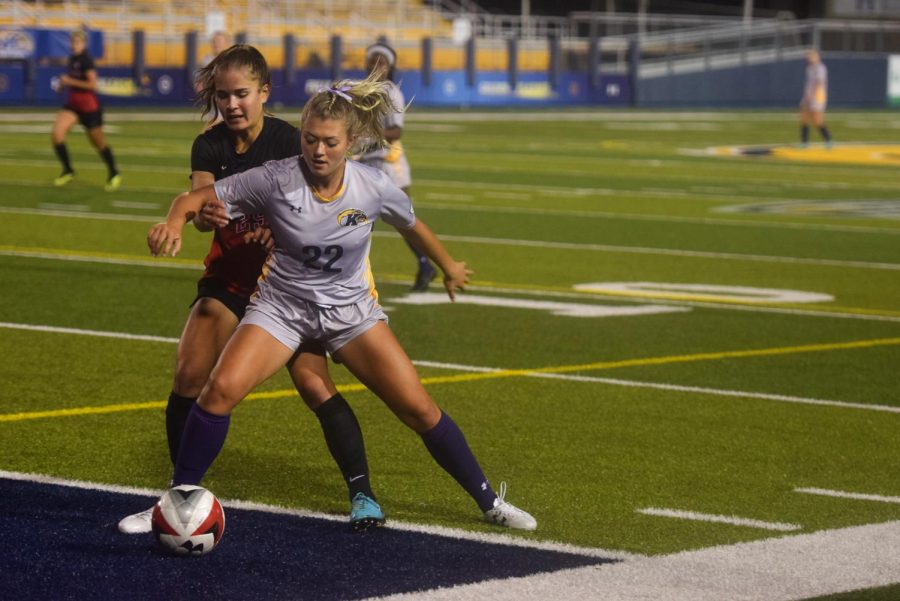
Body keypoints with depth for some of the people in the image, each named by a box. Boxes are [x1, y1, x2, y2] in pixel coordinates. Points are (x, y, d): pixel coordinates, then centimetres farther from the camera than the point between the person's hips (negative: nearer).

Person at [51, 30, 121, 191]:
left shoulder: (86, 60, -16)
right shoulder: (72, 59, 7)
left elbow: (92, 84, -24)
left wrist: (69, 81, -22)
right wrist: (63, 84, 5)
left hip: (89, 107, -7)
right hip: (72, 105, 7)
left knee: (98, 142, 8)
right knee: (56, 133, -14)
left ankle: (113, 174, 28)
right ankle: (67, 170, 1)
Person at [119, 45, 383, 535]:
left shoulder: (289, 141, -14)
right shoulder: (209, 146, -4)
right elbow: (200, 217, -17)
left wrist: (278, 231, -42)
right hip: (229, 275, 4)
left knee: (313, 383, -15)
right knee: (188, 375, -9)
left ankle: (361, 492, -5)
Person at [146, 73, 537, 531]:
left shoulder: (374, 188, -13)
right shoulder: (275, 180, -19)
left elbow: (411, 226, 9)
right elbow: (195, 198, -14)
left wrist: (449, 266, 25)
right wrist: (174, 223, -37)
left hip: (350, 309, 1)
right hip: (281, 306, -1)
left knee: (418, 409, -3)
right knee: (221, 389, -24)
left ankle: (489, 502, 15)